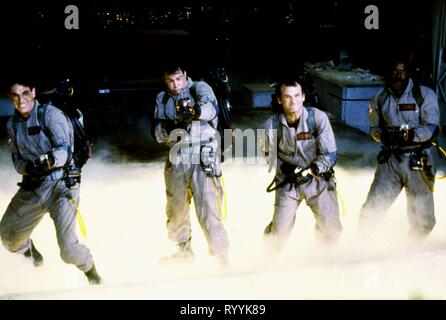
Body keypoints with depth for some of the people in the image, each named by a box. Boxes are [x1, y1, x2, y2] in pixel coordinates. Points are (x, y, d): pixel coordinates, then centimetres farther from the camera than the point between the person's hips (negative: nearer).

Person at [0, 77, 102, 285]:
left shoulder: (49, 113, -11)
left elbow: (65, 149, -19)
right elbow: (17, 158, 11)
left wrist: (48, 161, -40)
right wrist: (27, 168, -12)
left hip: (60, 184, -6)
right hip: (31, 185, 6)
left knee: (68, 249, -17)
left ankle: (90, 271, 15)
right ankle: (29, 248, 51)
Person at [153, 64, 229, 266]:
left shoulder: (199, 88, -1)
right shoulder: (162, 99, 11)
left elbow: (211, 107, -22)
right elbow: (159, 133, 2)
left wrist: (195, 110, -43)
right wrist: (173, 128, -19)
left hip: (204, 159, -5)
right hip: (177, 160, 5)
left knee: (208, 212, -12)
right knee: (176, 210, 16)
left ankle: (222, 256, 1)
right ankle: (184, 251, 37)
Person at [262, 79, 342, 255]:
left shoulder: (318, 118, -17)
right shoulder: (272, 125, -15)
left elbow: (330, 155, -14)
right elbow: (269, 155, 2)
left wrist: (312, 170, -29)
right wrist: (284, 168, -15)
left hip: (318, 178, 0)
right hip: (288, 181, 0)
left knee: (331, 230, 2)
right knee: (280, 230, -5)